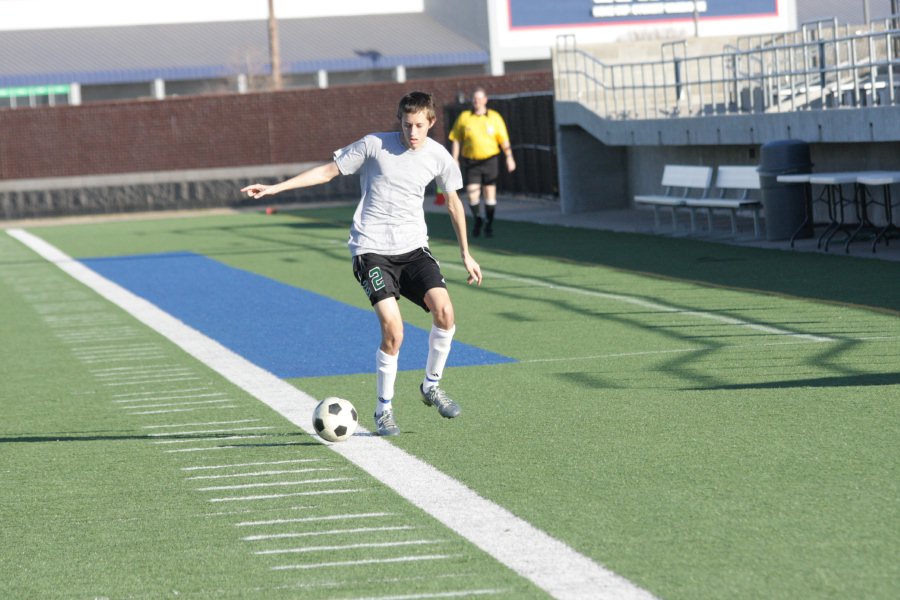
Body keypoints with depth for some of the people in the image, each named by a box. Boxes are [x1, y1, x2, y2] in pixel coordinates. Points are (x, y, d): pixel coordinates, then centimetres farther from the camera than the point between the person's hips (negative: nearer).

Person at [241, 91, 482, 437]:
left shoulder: (438, 157, 4)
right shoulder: (375, 145, -6)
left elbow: (453, 202, 19)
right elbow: (328, 171, 3)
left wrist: (466, 255, 23)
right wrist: (275, 188, -2)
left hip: (414, 247, 3)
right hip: (372, 249, -3)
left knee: (444, 311, -19)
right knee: (392, 330, -18)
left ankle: (431, 386, 7)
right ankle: (384, 409, 1)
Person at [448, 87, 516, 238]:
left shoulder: (494, 117, 3)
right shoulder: (464, 118, 2)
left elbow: (504, 140, 3)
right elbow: (456, 141, 6)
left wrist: (509, 157, -8)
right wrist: (454, 160, 2)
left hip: (490, 159, 0)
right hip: (470, 161, 0)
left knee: (490, 194, 1)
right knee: (472, 194, -6)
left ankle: (489, 224, 15)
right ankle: (477, 220, 19)